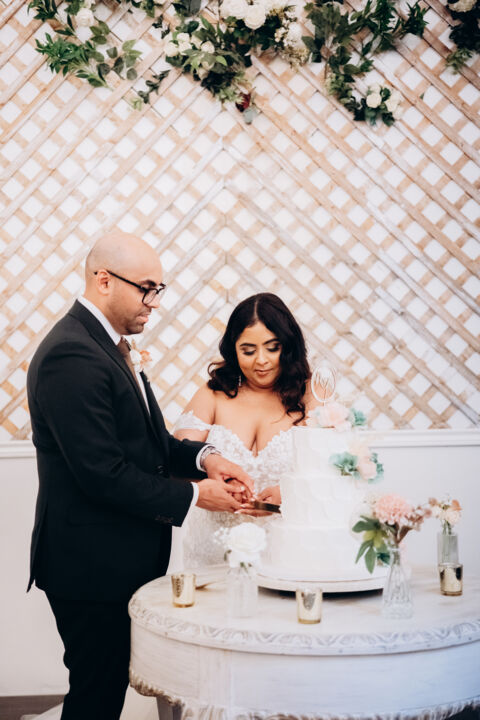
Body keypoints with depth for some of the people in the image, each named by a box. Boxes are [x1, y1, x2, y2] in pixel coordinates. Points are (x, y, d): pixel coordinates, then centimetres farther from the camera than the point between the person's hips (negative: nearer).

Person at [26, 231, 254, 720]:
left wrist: (202, 457, -3)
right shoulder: (71, 355, -21)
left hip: (122, 558, 10)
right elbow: (103, 473, -25)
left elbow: (145, 441, 15)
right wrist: (193, 495, -15)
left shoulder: (103, 344, 13)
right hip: (92, 567, -10)